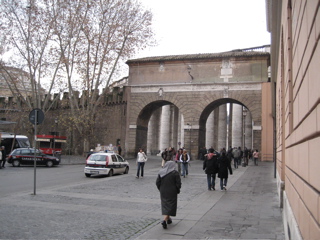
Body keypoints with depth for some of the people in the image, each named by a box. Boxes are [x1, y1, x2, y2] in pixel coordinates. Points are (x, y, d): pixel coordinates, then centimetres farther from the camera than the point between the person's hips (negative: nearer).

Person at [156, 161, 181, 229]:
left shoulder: (161, 172, -1)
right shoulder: (175, 173, -10)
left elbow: (157, 183, 0)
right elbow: (178, 183, -12)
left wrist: (161, 190, 12)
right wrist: (177, 191, 3)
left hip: (163, 192, 3)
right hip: (172, 193, -3)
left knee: (165, 205, 16)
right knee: (171, 206, 4)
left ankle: (168, 219, 23)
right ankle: (164, 220, -6)